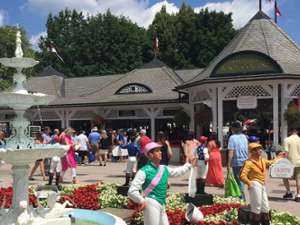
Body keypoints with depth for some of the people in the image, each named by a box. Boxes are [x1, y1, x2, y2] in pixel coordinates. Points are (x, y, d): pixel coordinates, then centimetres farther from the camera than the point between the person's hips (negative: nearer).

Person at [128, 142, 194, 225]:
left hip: (162, 205, 8)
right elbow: (132, 191, -17)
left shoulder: (164, 169, 10)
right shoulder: (144, 171, -14)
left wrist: (188, 164, 34)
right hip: (151, 204, -8)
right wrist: (142, 202, -11)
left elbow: (178, 171, 31)